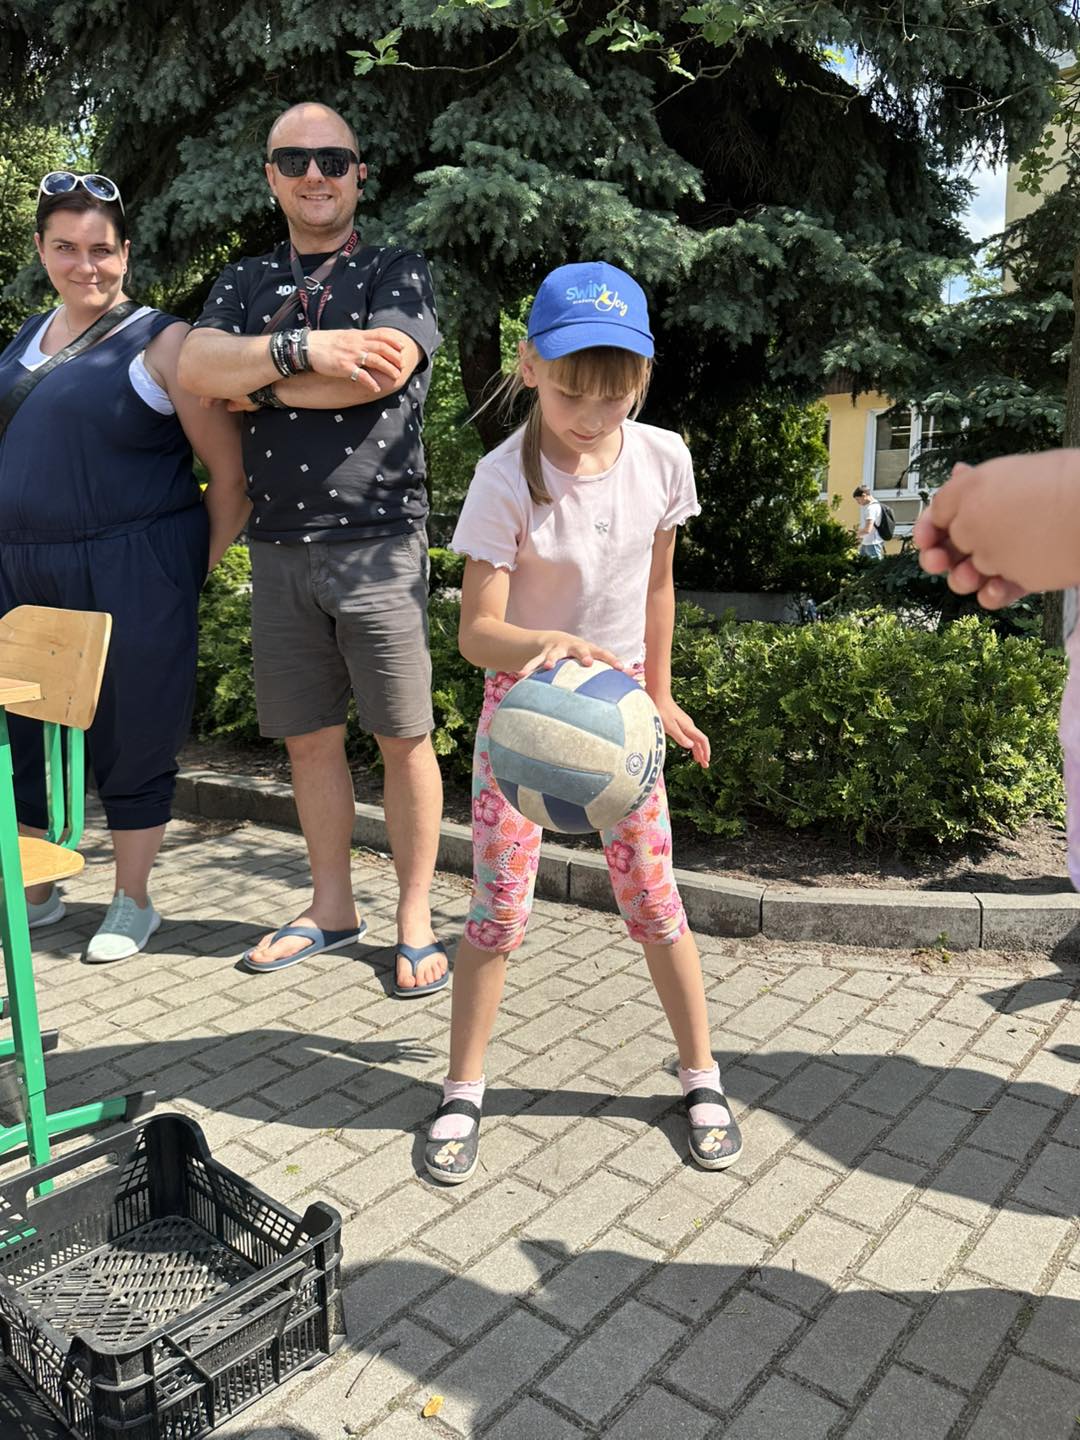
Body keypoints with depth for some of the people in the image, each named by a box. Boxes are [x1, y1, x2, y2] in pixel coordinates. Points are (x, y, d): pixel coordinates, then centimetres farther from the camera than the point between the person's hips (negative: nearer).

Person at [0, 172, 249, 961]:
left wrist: (193, 568, -7)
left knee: (130, 741, 4)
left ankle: (133, 902, 23)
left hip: (130, 584, -6)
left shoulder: (161, 342, -7)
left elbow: (234, 472, -10)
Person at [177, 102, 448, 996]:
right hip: (279, 548, 4)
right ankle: (332, 908, 25)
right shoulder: (245, 284, 17)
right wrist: (306, 348, -15)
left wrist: (256, 381, -4)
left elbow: (378, 371, -15)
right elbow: (195, 365, -2)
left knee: (402, 737, 0)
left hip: (378, 542, -4)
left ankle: (415, 919, 14)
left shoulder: (399, 274, 5)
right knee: (309, 738, 10)